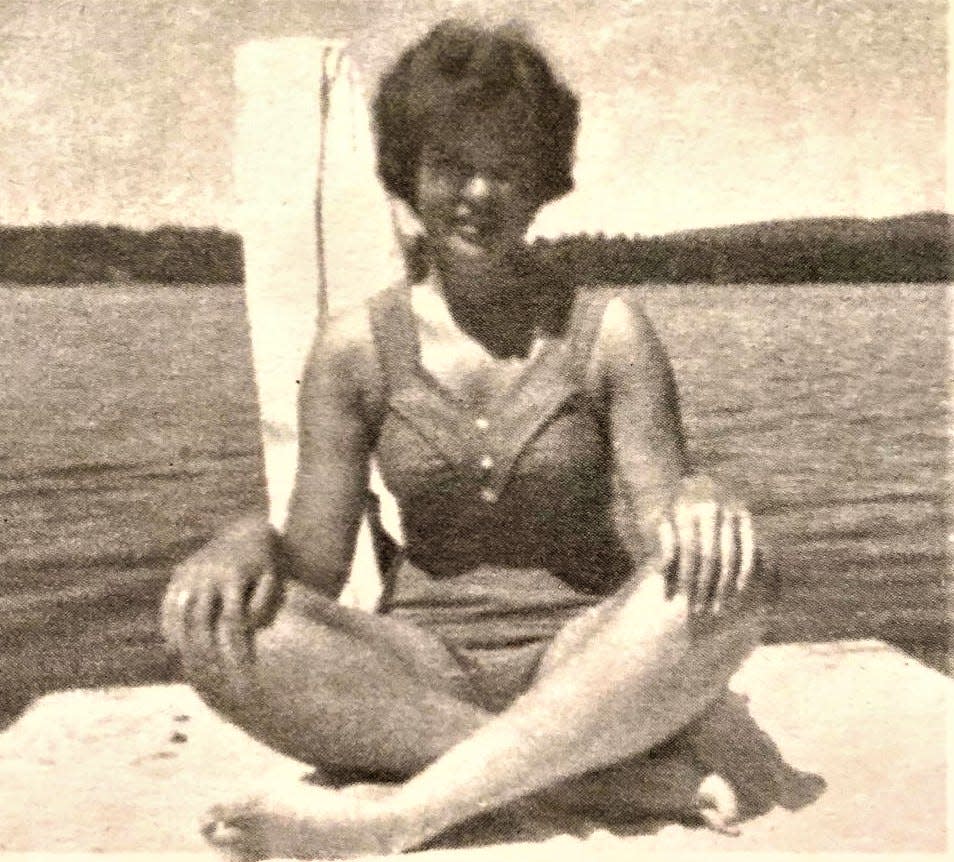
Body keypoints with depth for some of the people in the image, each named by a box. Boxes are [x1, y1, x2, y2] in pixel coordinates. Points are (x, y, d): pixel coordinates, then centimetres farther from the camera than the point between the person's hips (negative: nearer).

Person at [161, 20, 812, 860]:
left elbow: (666, 532, -5)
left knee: (726, 573, -31)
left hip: (588, 665, 0)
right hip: (425, 675, 1)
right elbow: (314, 569, -1)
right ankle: (627, 775, -28)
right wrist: (249, 541, -24)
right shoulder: (357, 349, 2)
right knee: (207, 617, -26)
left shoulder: (607, 330, 0)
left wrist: (699, 502, -30)